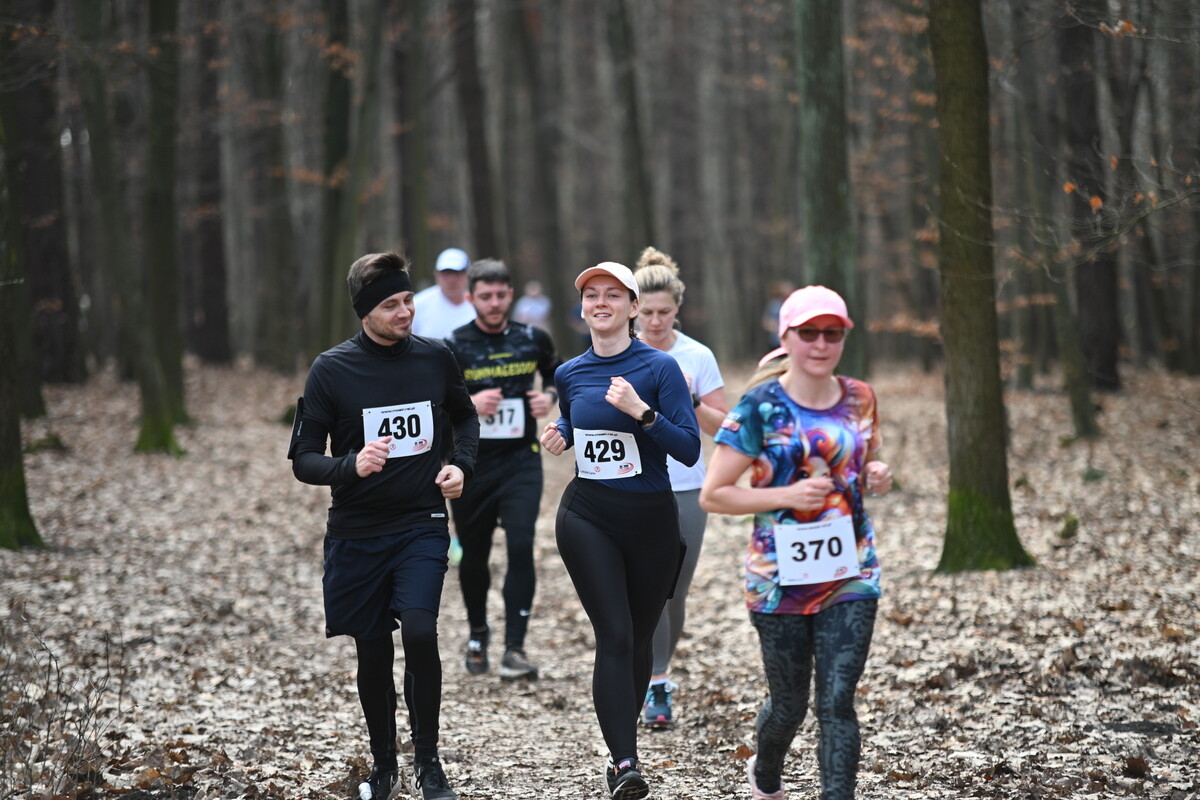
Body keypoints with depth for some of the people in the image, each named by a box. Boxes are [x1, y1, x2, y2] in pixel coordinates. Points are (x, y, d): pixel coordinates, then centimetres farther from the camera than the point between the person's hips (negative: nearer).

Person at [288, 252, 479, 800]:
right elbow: (303, 459, -6)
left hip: (422, 527, 0)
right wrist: (351, 467, -25)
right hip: (357, 534, 0)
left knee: (419, 631, -20)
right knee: (372, 653, 7)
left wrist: (462, 465, 1)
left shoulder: (435, 358, -1)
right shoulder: (331, 370, -8)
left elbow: (464, 416, 19)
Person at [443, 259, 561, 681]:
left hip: (521, 460, 0)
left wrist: (550, 396, 1)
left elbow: (557, 373, 22)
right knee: (474, 555, 11)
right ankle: (477, 634, 35)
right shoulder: (453, 347, -5)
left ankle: (515, 647, -14)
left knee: (521, 547, -15)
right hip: (471, 464, 0)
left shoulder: (532, 339, 2)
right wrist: (467, 404, -20)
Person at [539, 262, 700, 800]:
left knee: (639, 638, 11)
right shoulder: (570, 374, 5)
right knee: (614, 636, -13)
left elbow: (689, 450, -12)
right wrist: (560, 437, 5)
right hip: (588, 517, 1)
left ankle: (621, 748, 30)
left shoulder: (659, 368, -7)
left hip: (651, 519, -1)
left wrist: (642, 411, -24)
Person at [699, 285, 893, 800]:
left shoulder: (859, 400, 4)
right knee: (790, 705, 13)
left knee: (837, 702, -8)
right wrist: (786, 495, -20)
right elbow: (712, 496, -9)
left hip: (850, 576, 2)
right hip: (781, 578, -2)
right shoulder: (760, 407, -9)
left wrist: (876, 478, -3)